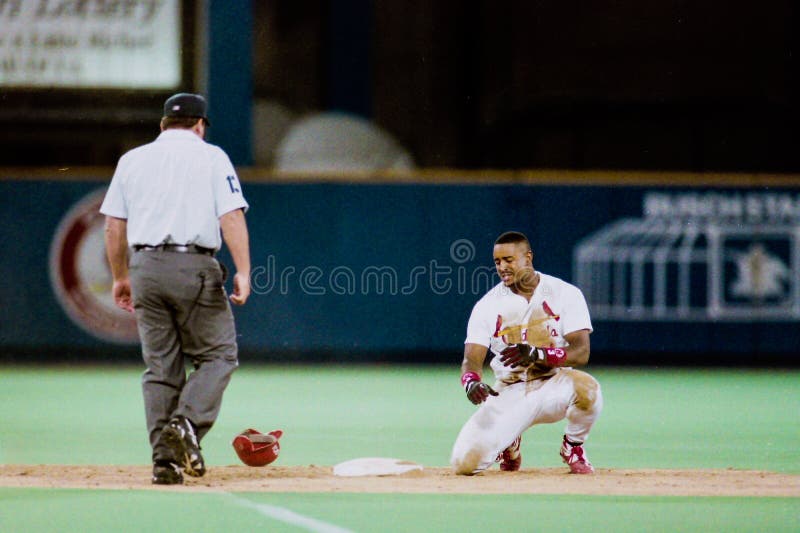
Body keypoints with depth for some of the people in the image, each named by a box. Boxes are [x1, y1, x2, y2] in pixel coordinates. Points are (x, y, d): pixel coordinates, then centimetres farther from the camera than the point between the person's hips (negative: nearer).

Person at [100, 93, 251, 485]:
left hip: (145, 266, 4)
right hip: (194, 267, -4)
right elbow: (231, 216, -8)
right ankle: (186, 425, -16)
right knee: (218, 354, 7)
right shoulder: (211, 157, 3)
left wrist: (120, 277, 19)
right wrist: (243, 271, -11)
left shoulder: (132, 159, 13)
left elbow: (114, 224, 11)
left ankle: (165, 460, 2)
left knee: (160, 365, 8)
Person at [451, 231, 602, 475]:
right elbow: (471, 359, -9)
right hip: (509, 394, 1)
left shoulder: (565, 294, -5)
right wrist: (471, 382, -34)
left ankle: (573, 447, -4)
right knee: (464, 463, -19)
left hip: (553, 388, -1)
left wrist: (536, 354, -31)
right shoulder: (487, 305, -1)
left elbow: (581, 352, -14)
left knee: (586, 387, -38)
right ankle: (509, 444, 19)